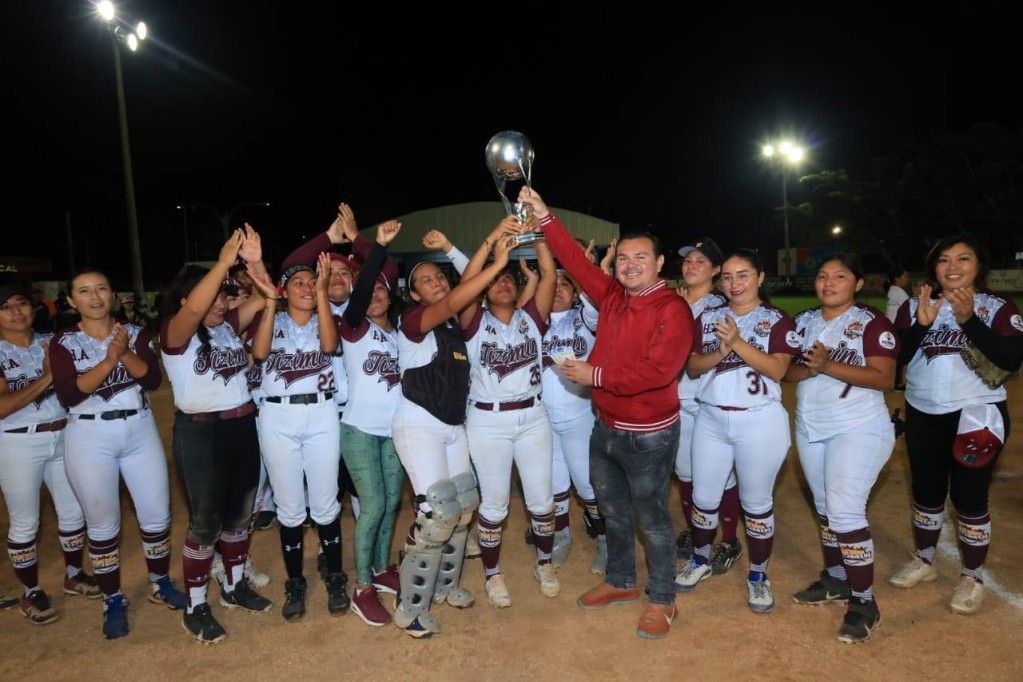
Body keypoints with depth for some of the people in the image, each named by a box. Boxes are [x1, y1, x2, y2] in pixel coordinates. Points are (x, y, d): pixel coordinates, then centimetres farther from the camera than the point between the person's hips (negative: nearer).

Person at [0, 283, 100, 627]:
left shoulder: (52, 342, 4)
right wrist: (46, 377, -20)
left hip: (63, 438, 4)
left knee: (72, 511, 13)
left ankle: (74, 575, 33)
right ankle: (31, 593, 23)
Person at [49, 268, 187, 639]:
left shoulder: (135, 332, 3)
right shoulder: (63, 342, -3)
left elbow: (153, 379, -8)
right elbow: (67, 394, -16)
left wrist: (125, 354, -23)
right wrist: (108, 361, -25)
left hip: (140, 431, 2)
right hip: (89, 438, -2)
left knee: (157, 513, 8)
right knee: (102, 523, 7)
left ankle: (160, 584, 29)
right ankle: (113, 601, 25)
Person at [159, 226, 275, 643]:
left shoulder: (229, 325, 6)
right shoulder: (175, 333, -10)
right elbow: (195, 308, -31)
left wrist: (255, 262, -16)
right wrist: (224, 260, -36)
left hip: (242, 427, 6)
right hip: (200, 433, -6)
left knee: (239, 514, 16)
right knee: (205, 522, 3)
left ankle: (234, 587, 35)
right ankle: (195, 608, 20)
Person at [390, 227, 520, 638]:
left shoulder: (454, 323, 9)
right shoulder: (413, 320, -18)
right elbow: (452, 303, -31)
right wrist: (499, 262, -34)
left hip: (453, 427, 8)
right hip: (419, 426, -8)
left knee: (464, 505, 11)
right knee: (438, 513, -13)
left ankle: (444, 585, 32)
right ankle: (410, 609, 4)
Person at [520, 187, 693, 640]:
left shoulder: (673, 310, -17)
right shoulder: (612, 296, 3)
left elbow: (658, 371, -27)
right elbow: (575, 261, 3)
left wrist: (596, 375, -24)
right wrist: (544, 216, -4)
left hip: (649, 434, -7)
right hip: (605, 427, 7)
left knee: (652, 517, 7)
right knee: (612, 510, 21)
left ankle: (662, 600, 27)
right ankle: (620, 583, 42)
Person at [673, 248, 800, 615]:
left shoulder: (777, 319, -3)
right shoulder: (707, 317, 7)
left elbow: (777, 369, -14)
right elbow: (692, 367, 2)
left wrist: (737, 343, -23)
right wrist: (719, 353, -17)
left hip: (760, 422, -3)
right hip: (710, 419, 3)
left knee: (756, 502, 9)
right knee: (703, 497, 12)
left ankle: (758, 575, 28)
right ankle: (700, 560, 35)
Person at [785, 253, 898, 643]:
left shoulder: (872, 322, -11)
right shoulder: (803, 321, 7)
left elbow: (884, 378, -18)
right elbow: (786, 370, 4)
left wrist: (830, 366, -26)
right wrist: (809, 367, -17)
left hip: (858, 431, -6)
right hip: (810, 429, 7)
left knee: (846, 512, -10)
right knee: (825, 508, 16)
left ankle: (864, 603, 4)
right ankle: (834, 580, 33)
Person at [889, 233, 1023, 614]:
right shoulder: (914, 306, 3)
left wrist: (969, 319, -26)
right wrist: (921, 324, -20)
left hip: (976, 416, -3)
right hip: (923, 416, 3)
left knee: (969, 497, 2)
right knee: (926, 493, 15)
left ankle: (972, 577, 21)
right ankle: (924, 562, 33)